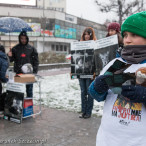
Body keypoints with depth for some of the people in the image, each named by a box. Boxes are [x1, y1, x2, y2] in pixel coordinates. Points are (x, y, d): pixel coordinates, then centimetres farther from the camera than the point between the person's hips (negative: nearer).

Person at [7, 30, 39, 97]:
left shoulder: (31, 48, 2)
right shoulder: (15, 48, 4)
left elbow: (36, 61, 2)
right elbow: (12, 60, 8)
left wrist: (35, 71, -7)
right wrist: (10, 56, -14)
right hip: (18, 73, 1)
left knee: (29, 90, 8)